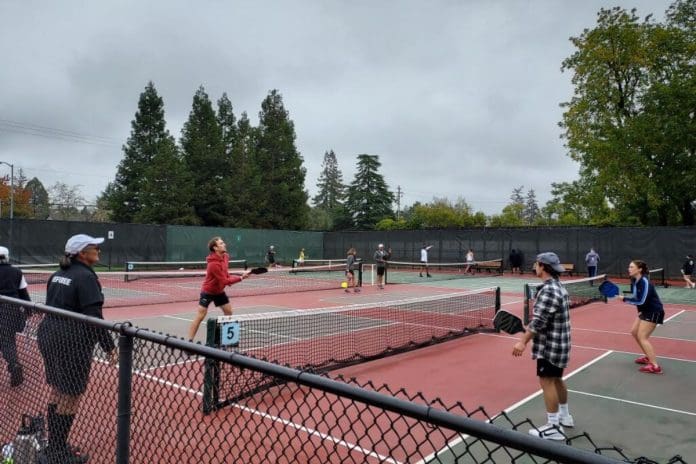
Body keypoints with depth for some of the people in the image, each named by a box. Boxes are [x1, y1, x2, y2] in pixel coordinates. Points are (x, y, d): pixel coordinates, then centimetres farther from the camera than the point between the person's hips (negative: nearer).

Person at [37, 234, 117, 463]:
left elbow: (52, 307, 18)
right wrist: (109, 346, -14)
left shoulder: (57, 275, 10)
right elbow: (93, 317, -20)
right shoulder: (85, 277, -17)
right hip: (71, 344, -9)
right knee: (70, 397, 3)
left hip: (48, 336, 9)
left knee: (56, 391, 19)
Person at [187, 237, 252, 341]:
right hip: (208, 292, -8)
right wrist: (241, 278, -29)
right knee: (200, 316, -6)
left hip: (219, 291, 8)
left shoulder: (225, 256, -4)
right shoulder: (213, 264, -30)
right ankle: (189, 341, 0)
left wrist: (230, 279, -1)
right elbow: (225, 281, -29)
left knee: (229, 312, 9)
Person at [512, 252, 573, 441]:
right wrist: (528, 329, 19)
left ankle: (553, 427, 4)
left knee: (547, 382, -3)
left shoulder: (549, 290, -22)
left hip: (550, 346, -10)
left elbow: (539, 321, -26)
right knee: (556, 380, 22)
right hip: (559, 343, 10)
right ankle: (564, 416, 37)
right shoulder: (558, 287, 9)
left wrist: (523, 341, -24)